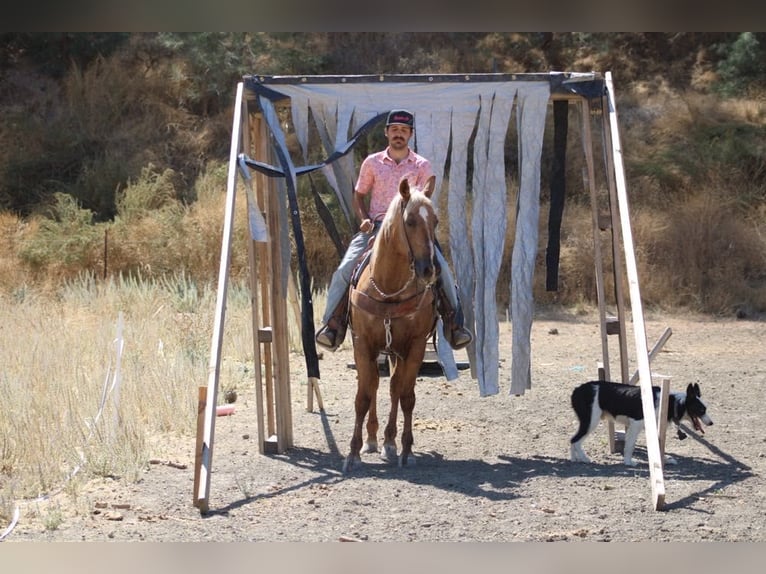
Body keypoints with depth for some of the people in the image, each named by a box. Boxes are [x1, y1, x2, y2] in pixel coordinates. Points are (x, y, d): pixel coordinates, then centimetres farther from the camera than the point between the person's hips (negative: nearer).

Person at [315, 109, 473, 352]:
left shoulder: (422, 166, 6)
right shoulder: (372, 162, 9)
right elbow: (358, 195, 15)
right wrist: (365, 219, -3)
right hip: (375, 227, 1)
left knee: (441, 268, -21)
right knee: (344, 271, -20)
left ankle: (453, 324, -14)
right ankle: (333, 324, -15)